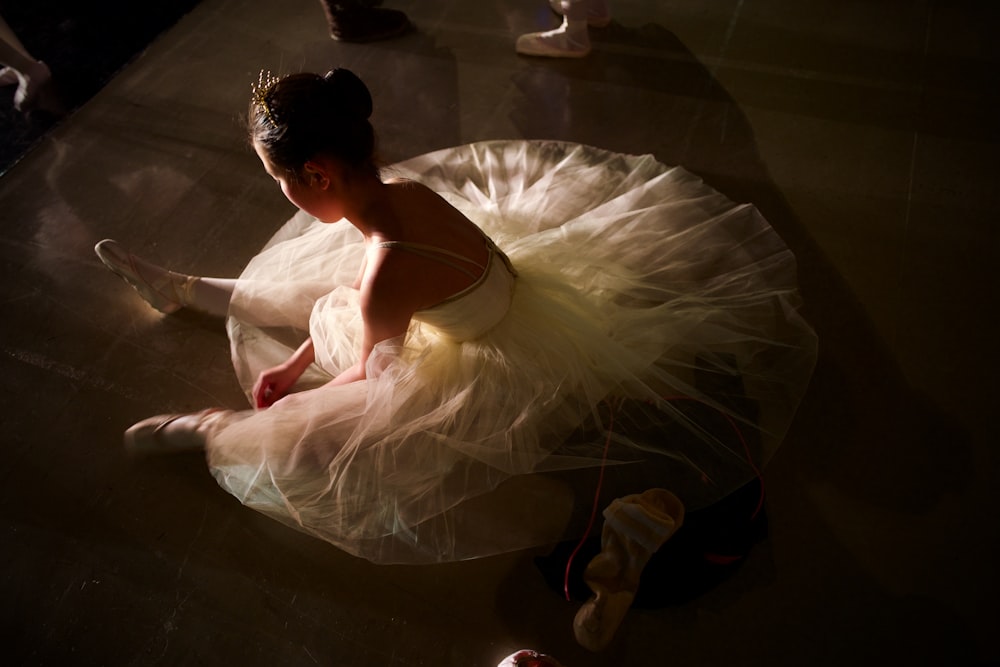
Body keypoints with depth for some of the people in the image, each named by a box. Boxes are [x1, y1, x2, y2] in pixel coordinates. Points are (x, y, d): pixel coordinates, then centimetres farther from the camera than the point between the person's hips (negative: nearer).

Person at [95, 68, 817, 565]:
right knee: (312, 294, 17)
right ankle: (180, 288, 35)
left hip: (496, 372, -8)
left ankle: (205, 430, 20)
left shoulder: (389, 274, -37)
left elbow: (370, 377, -17)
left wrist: (295, 398, 2)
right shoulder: (404, 189, -14)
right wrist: (296, 362, 6)